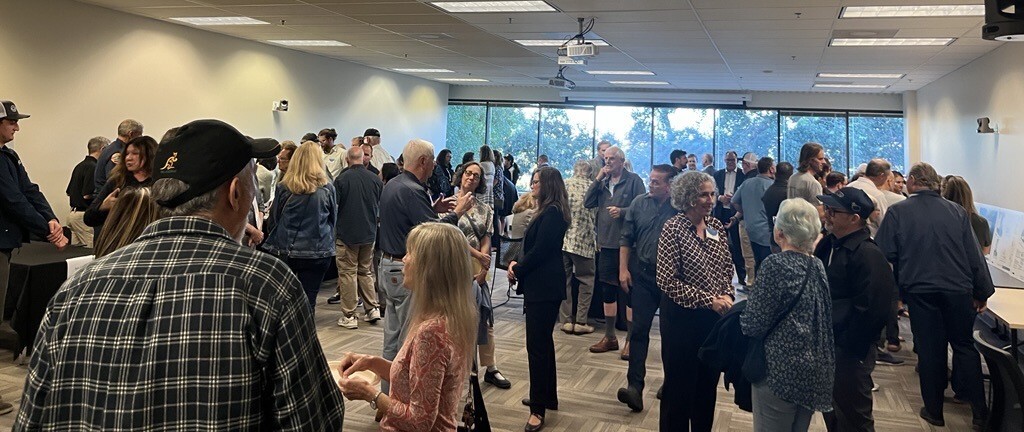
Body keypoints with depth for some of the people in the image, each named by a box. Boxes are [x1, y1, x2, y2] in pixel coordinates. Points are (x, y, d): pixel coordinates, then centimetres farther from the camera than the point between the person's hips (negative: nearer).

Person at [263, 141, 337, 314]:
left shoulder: (283, 187, -5)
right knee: (308, 302, 4)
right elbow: (333, 219, 9)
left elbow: (273, 219, 5)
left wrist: (272, 239, 23)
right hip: (317, 252, 0)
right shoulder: (327, 188, -5)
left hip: (284, 250, 1)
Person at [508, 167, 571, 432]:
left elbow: (539, 251, -19)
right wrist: (517, 263, 0)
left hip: (544, 288, -11)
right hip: (541, 285, 11)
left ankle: (538, 408, -2)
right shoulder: (547, 212, 15)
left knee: (537, 345, -8)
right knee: (542, 341, 18)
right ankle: (547, 396, 30)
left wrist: (517, 270, -6)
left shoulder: (552, 214, -17)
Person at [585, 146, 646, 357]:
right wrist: (597, 179, -4)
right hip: (606, 244, 6)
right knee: (607, 290, 13)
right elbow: (588, 203, 3)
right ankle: (610, 337, 25)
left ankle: (631, 339, 9)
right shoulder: (604, 181, 12)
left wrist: (622, 211, -23)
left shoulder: (633, 180, -6)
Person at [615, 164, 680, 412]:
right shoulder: (639, 203, 1)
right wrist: (623, 269, 0)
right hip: (642, 275, 2)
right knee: (639, 330, -2)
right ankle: (635, 386, -2)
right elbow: (626, 238, 7)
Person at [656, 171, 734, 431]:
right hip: (683, 316, -5)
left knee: (708, 382, 16)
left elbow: (727, 269, 11)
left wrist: (727, 296, -7)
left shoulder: (716, 226, 3)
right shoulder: (673, 229, -14)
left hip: (715, 316, 6)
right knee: (680, 384, 7)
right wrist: (708, 300, -19)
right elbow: (667, 281, -18)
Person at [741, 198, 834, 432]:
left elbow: (754, 324, -17)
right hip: (816, 371, 7)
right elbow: (825, 320, 12)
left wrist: (742, 315, 4)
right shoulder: (818, 266, 5)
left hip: (781, 369, -7)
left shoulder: (776, 264, -15)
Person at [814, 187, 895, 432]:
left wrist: (848, 347, -18)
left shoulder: (868, 255, -20)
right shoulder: (828, 244, 7)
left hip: (849, 351, -8)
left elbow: (871, 309, -23)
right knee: (830, 410, 21)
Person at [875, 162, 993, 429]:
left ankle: (934, 411, 16)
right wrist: (982, 293, 9)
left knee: (929, 349, 8)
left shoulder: (897, 212, -5)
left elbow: (884, 255, -5)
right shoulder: (957, 212, 2)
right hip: (959, 289, 2)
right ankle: (980, 411, 15)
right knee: (965, 346, 14)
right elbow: (975, 255, 3)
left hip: (920, 290, -2)